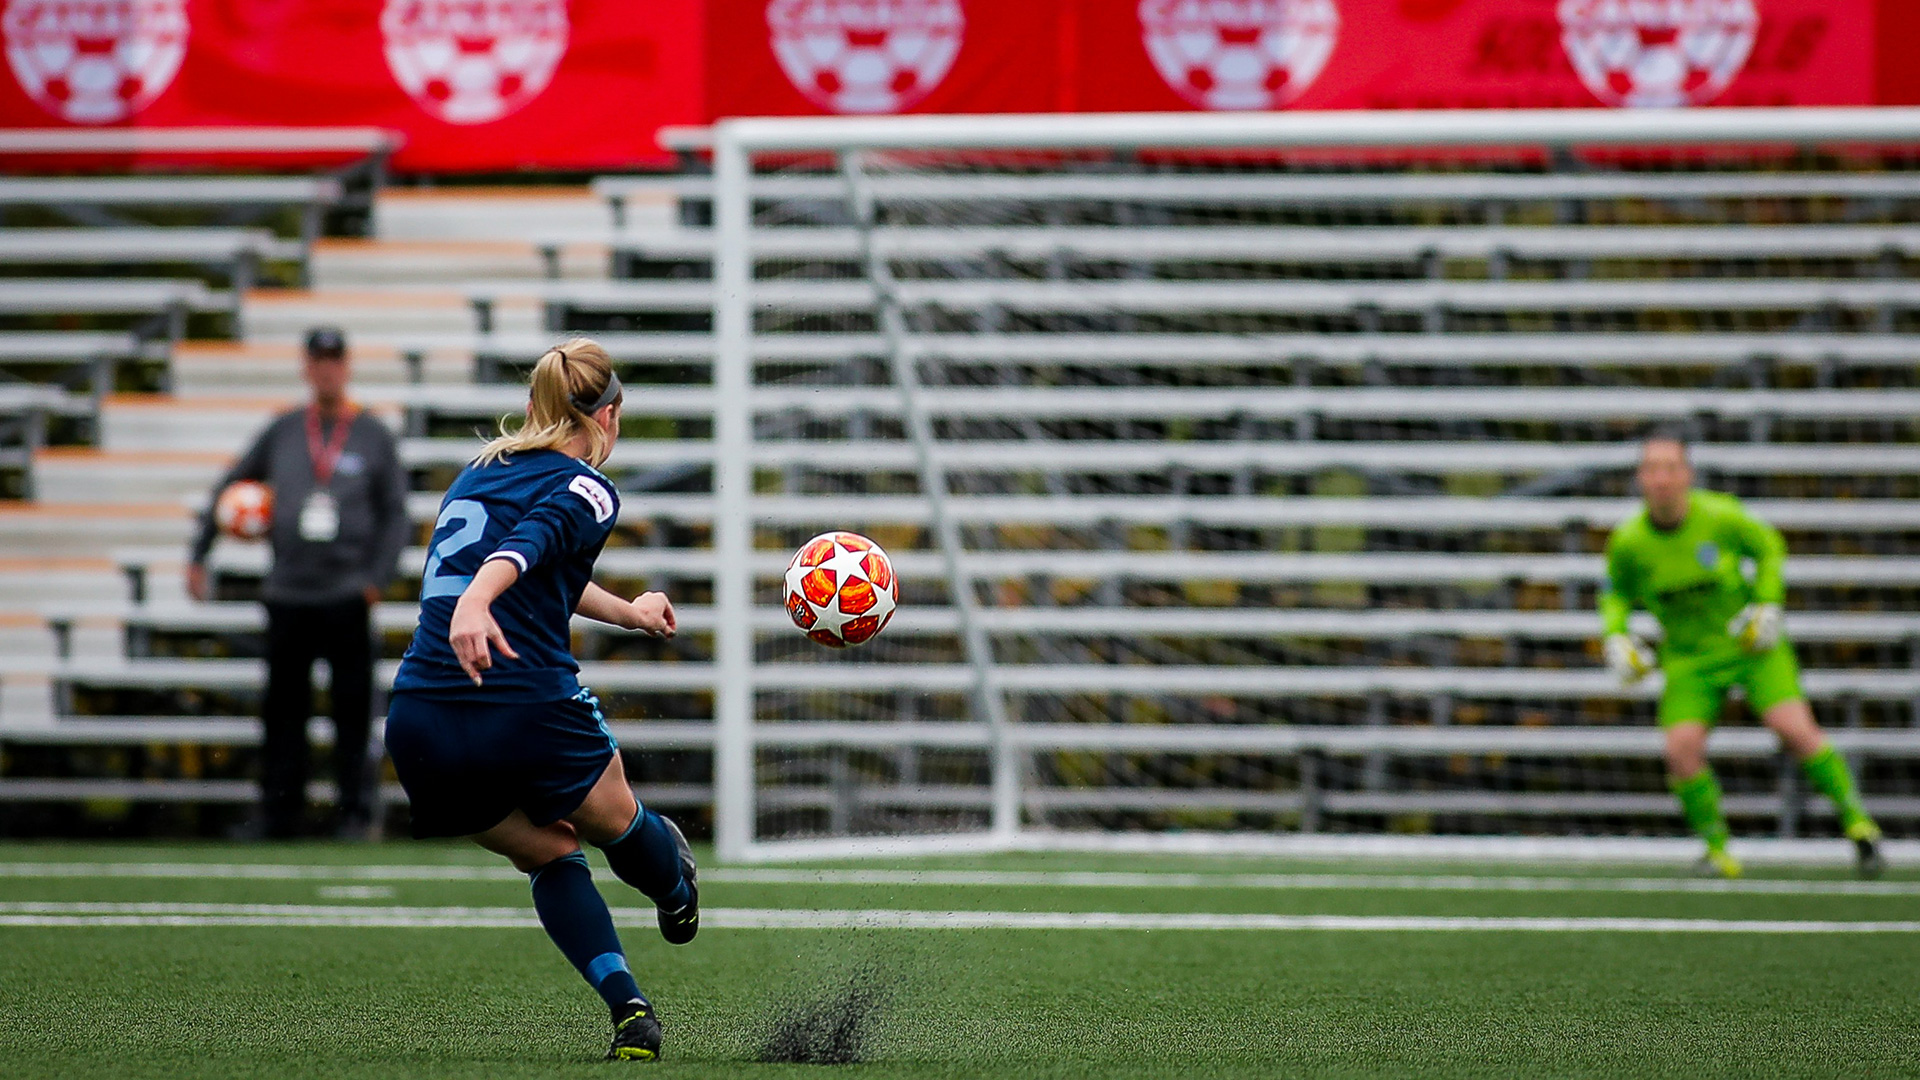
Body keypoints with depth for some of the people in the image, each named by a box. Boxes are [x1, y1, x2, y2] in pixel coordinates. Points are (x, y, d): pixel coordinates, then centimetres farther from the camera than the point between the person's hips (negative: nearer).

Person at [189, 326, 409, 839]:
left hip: (347, 598, -2)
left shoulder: (374, 436, 5)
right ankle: (280, 815, 9)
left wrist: (376, 579, -8)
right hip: (288, 594, 2)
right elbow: (229, 489, 17)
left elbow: (396, 514, 5)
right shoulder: (282, 431, 10)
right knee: (282, 709, 4)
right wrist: (198, 556, 11)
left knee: (352, 709, -5)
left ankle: (355, 812, -1)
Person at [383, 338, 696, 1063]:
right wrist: (473, 605, -41)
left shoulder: (478, 473, 22)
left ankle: (629, 1010, 12)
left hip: (419, 730, 6)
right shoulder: (588, 491, -1)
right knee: (617, 822, 27)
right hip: (530, 715, -6)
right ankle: (677, 897, 53)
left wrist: (627, 612, 53)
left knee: (550, 854, 24)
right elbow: (529, 542, -23)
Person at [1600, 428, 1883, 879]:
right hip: (1689, 655, 1)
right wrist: (1615, 637, -11)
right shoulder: (1628, 543, -14)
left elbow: (1769, 546, 2)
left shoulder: (1719, 516, -18)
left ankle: (1856, 821, 0)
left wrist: (1768, 603, -9)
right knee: (1682, 748, -18)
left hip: (1751, 643, -1)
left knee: (1794, 728, -18)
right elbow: (1616, 594, 7)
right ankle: (1718, 852, 2)